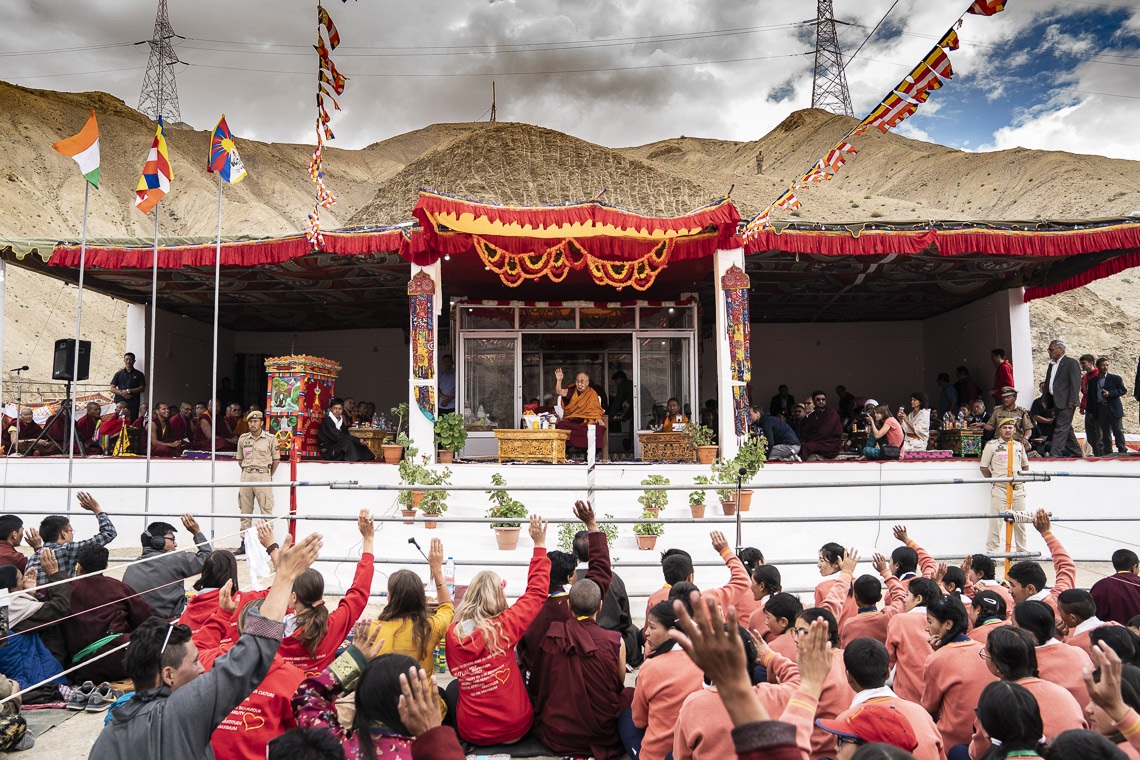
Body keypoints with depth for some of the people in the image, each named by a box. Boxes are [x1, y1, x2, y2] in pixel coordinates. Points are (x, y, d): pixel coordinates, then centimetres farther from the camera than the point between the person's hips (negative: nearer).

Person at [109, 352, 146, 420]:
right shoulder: (118, 374, 17)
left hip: (133, 403, -2)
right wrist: (122, 393, -8)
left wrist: (128, 391, -9)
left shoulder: (139, 374, 11)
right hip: (120, 402, 2)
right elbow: (112, 388, 10)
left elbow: (142, 388, 3)